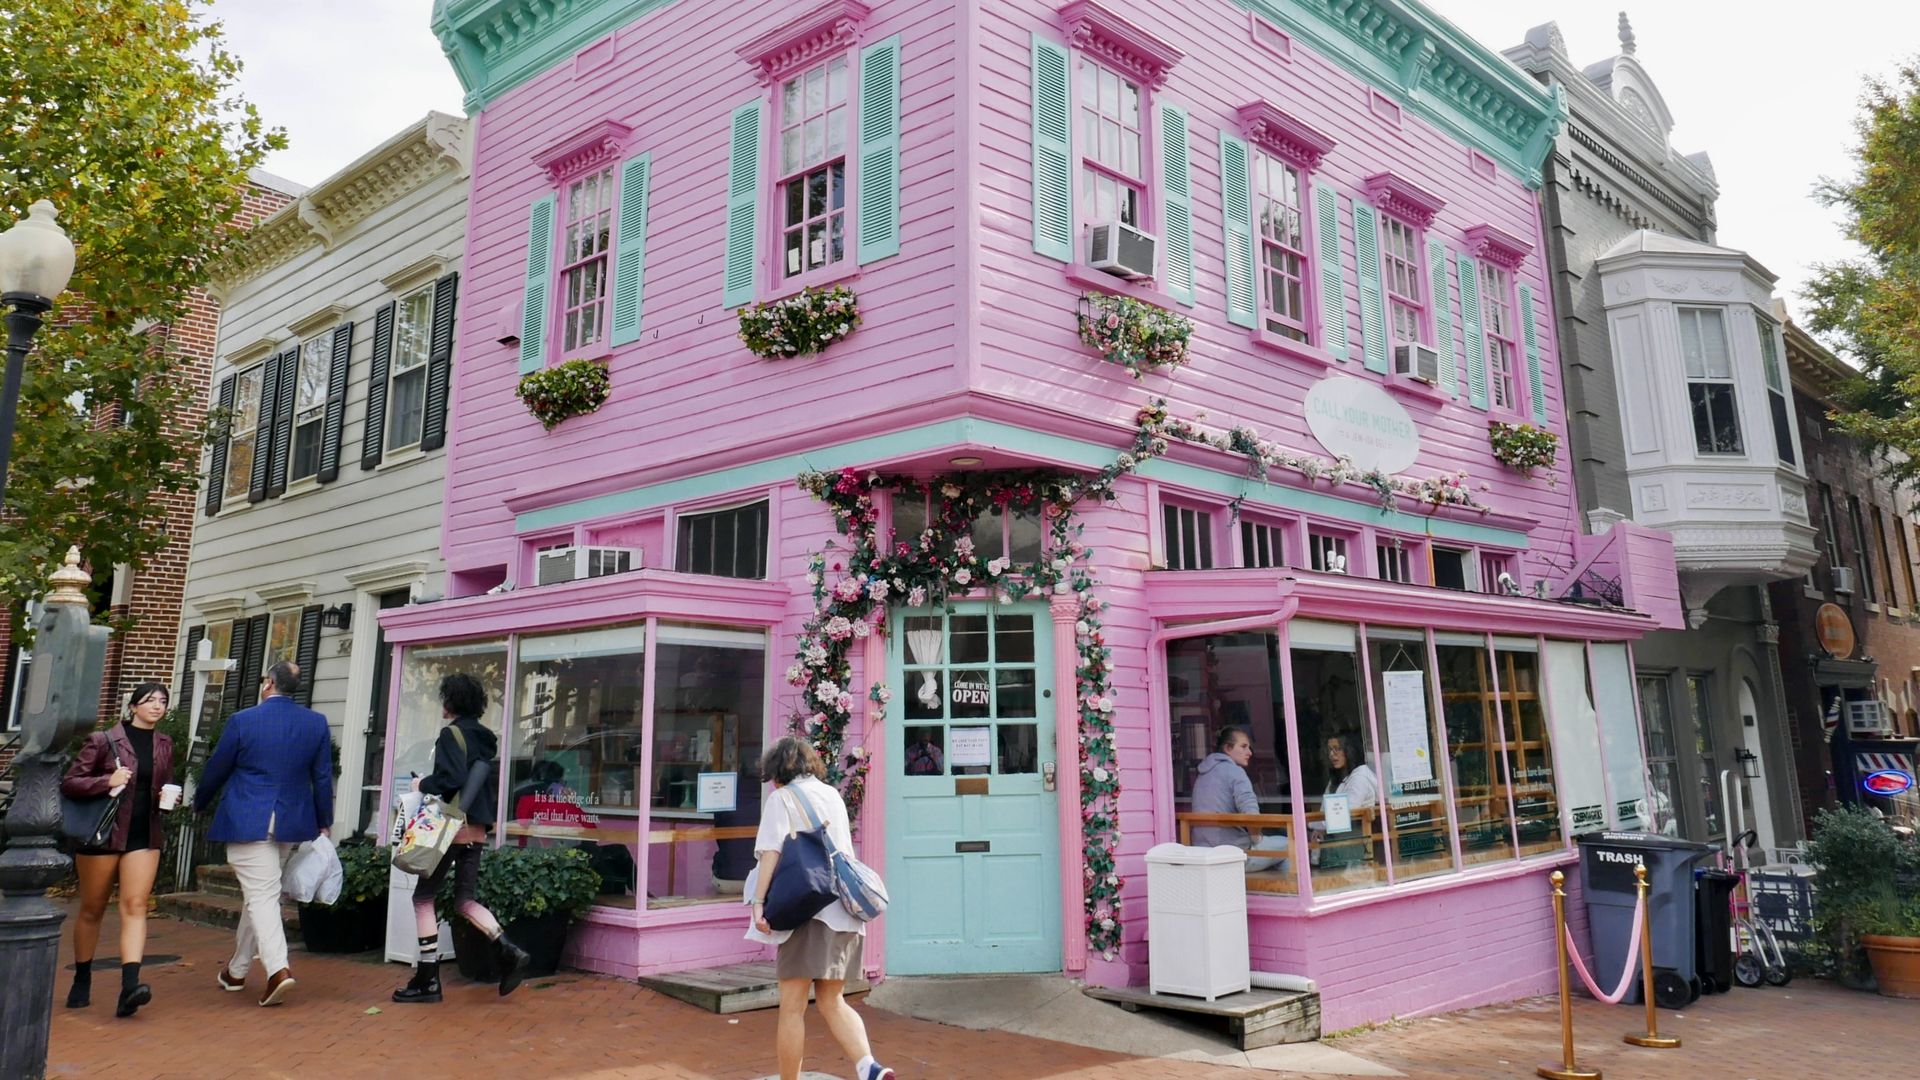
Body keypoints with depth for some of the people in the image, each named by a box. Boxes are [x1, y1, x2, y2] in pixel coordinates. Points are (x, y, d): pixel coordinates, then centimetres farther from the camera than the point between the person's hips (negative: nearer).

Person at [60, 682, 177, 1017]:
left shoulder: (164, 745, 9)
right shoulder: (103, 740, -5)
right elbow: (68, 783, -5)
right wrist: (107, 781, -21)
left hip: (144, 836, 3)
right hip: (103, 834, -3)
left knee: (135, 906, -9)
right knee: (92, 910, 10)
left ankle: (129, 987, -18)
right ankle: (82, 981, 29)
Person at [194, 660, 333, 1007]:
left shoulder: (242, 721, -8)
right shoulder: (316, 723, 0)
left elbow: (216, 770, 2)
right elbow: (322, 777, 4)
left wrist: (199, 803, 22)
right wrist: (324, 823, 14)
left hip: (246, 821, -4)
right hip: (291, 823, 4)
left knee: (261, 895, -5)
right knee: (261, 892, 18)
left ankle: (278, 969, -19)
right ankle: (237, 971, 30)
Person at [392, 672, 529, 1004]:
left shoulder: (451, 734, -10)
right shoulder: (484, 737, 14)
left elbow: (449, 780, -19)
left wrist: (423, 784, -3)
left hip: (452, 828, -8)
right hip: (477, 830, 8)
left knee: (423, 898, 5)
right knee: (466, 901, 12)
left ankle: (427, 980, 6)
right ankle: (508, 952, -6)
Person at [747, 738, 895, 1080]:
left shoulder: (782, 798, 0)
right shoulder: (833, 795, 19)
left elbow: (771, 852, -12)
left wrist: (759, 902, -16)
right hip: (845, 910, 7)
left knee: (792, 1008, 2)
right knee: (832, 1001, 12)